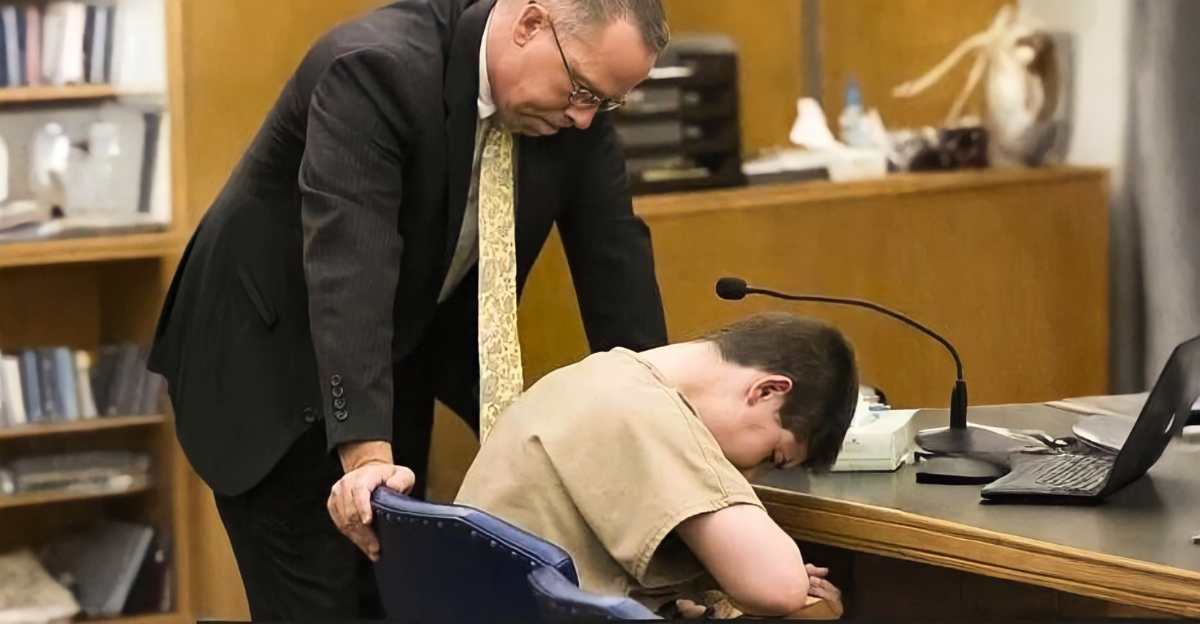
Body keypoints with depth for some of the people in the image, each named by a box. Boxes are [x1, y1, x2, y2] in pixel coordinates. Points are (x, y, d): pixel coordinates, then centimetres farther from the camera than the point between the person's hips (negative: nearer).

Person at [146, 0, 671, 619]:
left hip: (401, 353, 7)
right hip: (270, 360, -7)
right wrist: (364, 451, -46)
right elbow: (349, 264, -38)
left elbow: (614, 252, -2)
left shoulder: (573, 107, -9)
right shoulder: (380, 68, -30)